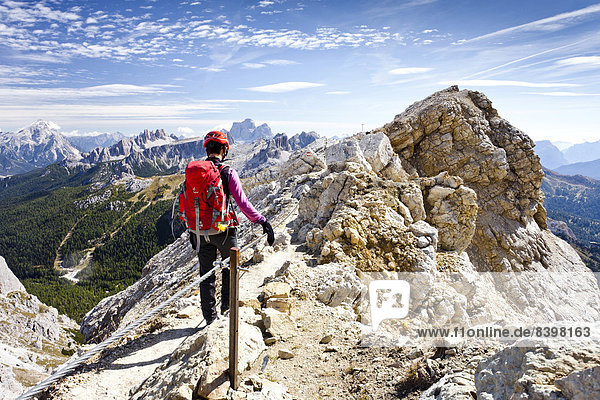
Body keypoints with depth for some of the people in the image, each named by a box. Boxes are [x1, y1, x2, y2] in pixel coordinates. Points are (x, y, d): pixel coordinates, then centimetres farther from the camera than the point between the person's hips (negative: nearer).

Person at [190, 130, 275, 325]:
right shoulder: (228, 172, -13)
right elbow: (242, 202, -17)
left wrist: (191, 230, 16)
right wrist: (263, 221, -12)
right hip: (224, 231, -3)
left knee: (206, 274, 14)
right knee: (230, 267, 22)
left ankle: (210, 316, 23)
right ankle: (227, 305, 29)